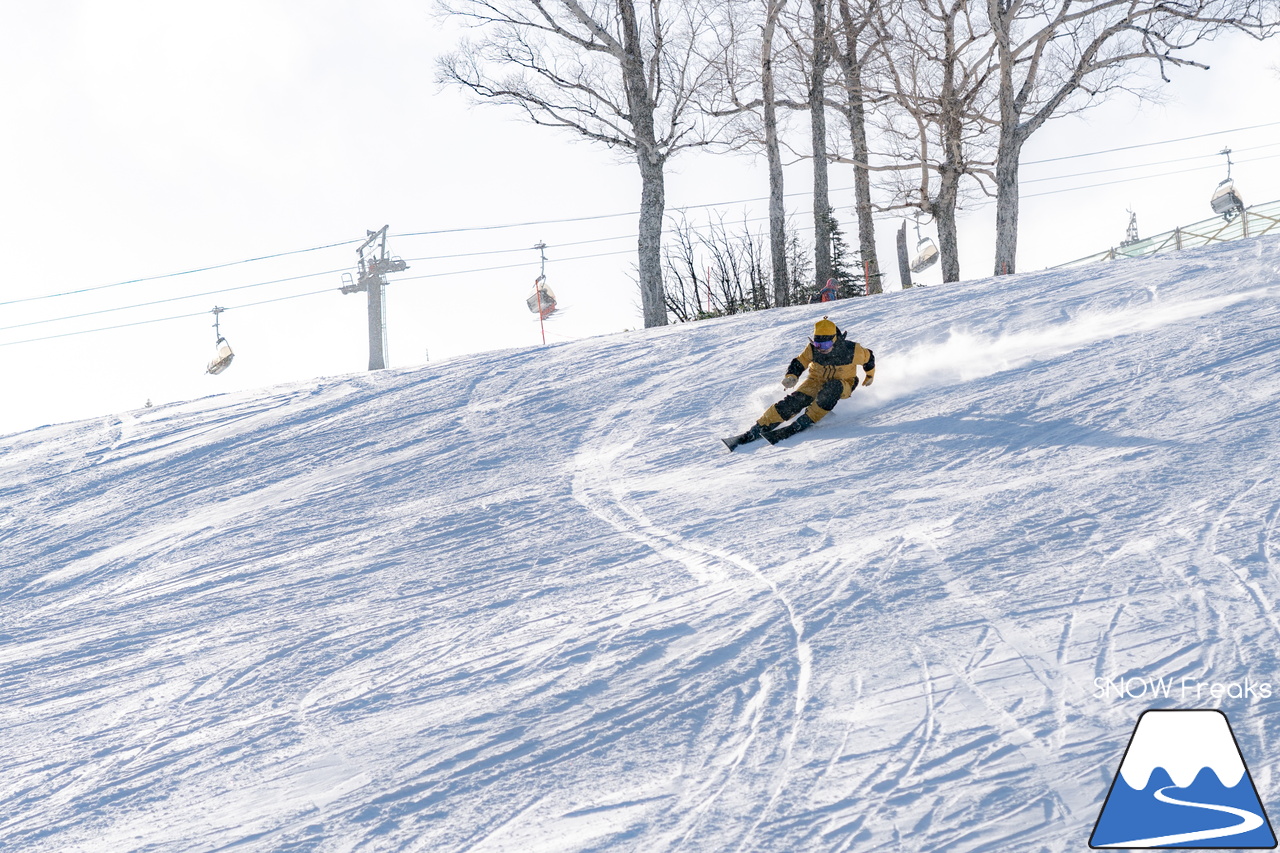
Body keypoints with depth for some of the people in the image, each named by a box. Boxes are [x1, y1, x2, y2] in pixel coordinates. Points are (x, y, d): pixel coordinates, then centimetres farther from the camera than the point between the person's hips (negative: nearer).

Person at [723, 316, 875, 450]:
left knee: (832, 387, -38)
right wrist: (791, 377, -26)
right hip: (817, 382, 2)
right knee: (794, 401, -25)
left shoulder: (851, 350, -22)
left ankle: (797, 427, -41)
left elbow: (868, 357, -3)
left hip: (843, 386, -2)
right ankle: (753, 433, -29)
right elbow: (798, 363, -5)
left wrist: (870, 375, 15)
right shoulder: (812, 349, -17)